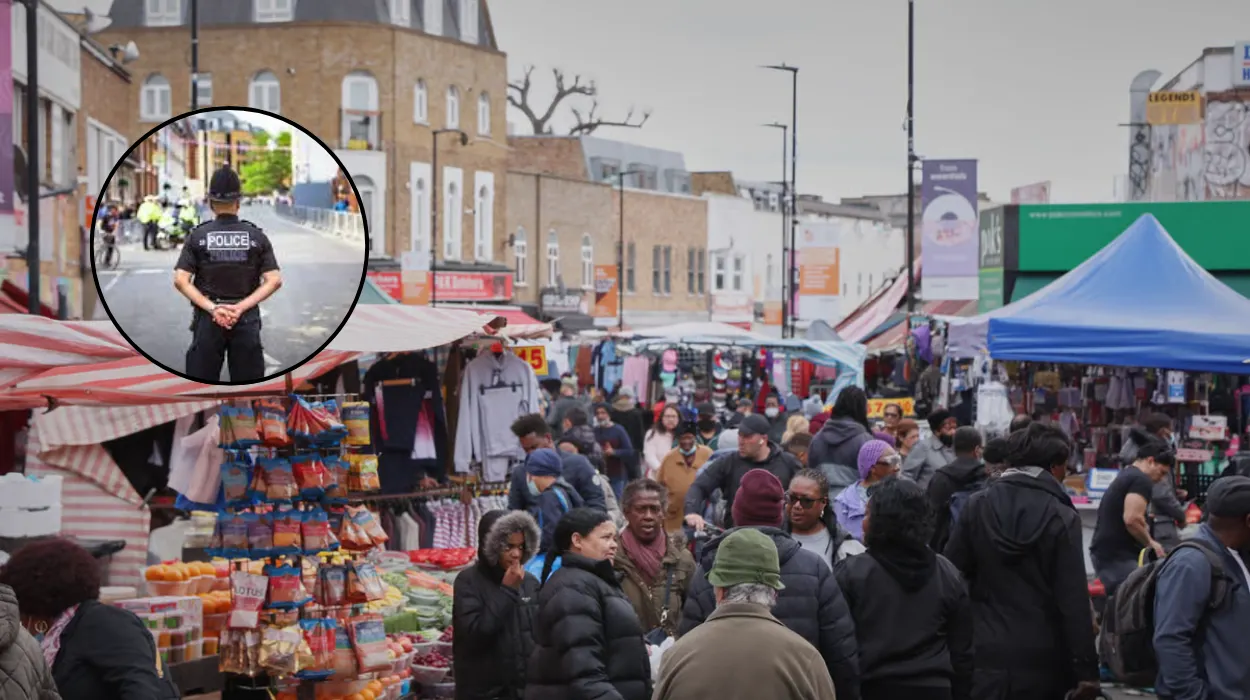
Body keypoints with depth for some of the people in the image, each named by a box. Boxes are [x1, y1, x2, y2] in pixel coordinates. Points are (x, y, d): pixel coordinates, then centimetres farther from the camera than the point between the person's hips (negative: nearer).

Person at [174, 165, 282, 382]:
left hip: (208, 318, 0)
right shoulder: (257, 236, 1)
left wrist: (211, 307, -11)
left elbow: (181, 280, -9)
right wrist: (241, 307, -10)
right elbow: (274, 280, -7)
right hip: (246, 319, 0)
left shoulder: (198, 236, -1)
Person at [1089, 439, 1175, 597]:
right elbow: (1132, 519, -24)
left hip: (1105, 553, 10)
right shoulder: (1141, 480, -10)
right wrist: (1150, 542, -8)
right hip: (1118, 556, -10)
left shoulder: (1124, 476, 21)